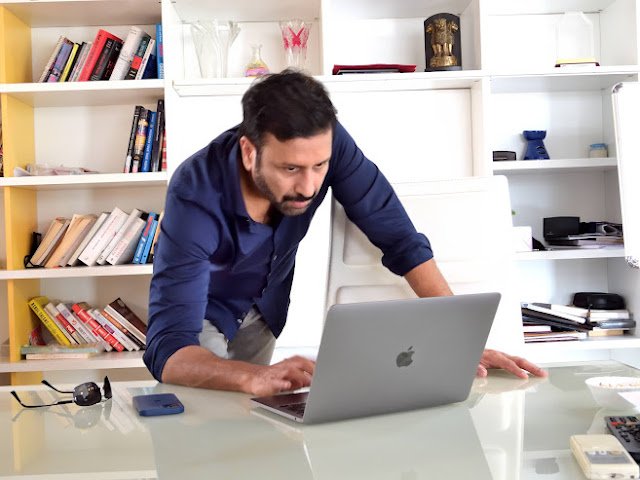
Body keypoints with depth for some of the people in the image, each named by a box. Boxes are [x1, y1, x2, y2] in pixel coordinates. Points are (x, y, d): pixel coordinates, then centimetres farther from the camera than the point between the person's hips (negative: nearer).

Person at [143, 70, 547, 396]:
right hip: (202, 311, -3)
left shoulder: (325, 143, -30)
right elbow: (167, 348, -44)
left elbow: (400, 238, -25)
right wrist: (254, 378, -64)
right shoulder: (196, 193, -39)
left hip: (266, 305, 3)